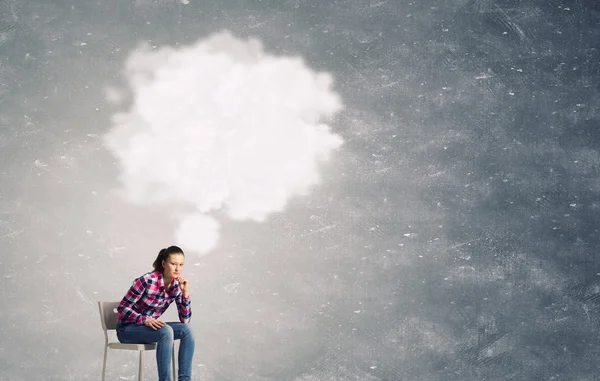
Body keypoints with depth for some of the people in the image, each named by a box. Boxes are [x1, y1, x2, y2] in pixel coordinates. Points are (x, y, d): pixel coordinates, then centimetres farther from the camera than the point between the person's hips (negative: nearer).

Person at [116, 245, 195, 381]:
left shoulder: (177, 286, -5)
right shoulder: (147, 281, -24)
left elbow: (185, 320, -6)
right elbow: (122, 308, -18)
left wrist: (185, 293, -18)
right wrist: (145, 320, -32)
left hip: (149, 326, 6)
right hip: (127, 328, -6)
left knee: (186, 330, -18)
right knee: (166, 331, -33)